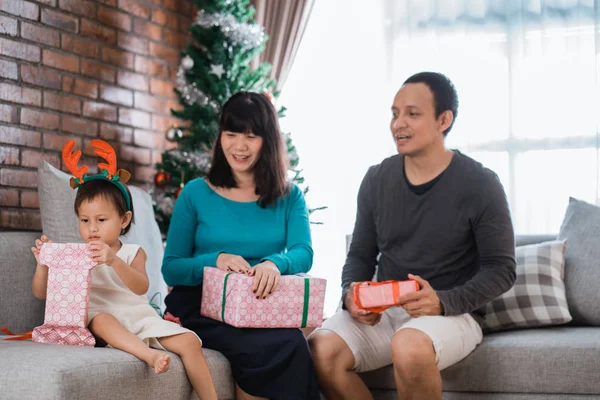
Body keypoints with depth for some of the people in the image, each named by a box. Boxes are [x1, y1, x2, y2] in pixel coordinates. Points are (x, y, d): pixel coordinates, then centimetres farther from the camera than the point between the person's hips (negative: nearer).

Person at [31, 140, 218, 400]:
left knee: (189, 341, -16)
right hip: (101, 321, -2)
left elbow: (141, 287, -16)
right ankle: (149, 353, -56)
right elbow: (41, 292, 6)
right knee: (101, 319, -38)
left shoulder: (133, 253, 5)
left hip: (139, 318, 2)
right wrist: (43, 263, -15)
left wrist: (114, 261, -34)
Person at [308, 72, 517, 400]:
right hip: (382, 311, 4)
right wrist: (351, 292, -10)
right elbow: (360, 254, 14)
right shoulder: (377, 180, 6)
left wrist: (443, 302, -23)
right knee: (320, 350, -25)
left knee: (409, 347, -38)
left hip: (452, 313, -4)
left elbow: (501, 269, -6)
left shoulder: (479, 184, -7)